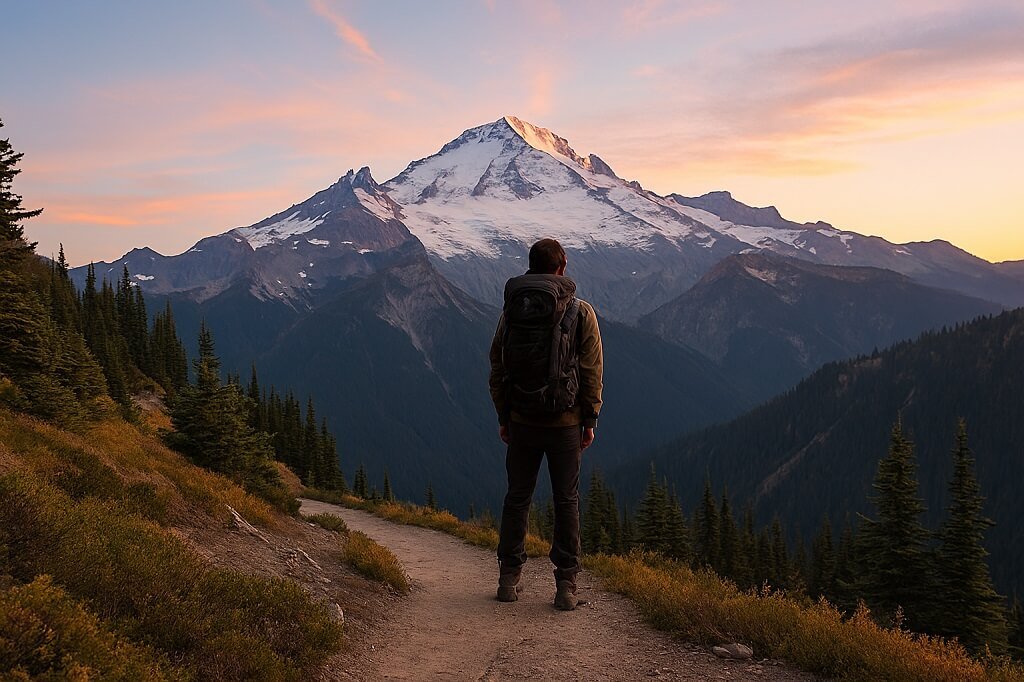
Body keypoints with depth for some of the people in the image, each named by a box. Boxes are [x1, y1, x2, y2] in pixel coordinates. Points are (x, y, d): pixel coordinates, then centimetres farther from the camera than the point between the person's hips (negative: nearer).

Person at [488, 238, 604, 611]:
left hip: (521, 421, 2)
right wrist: (590, 419, 3)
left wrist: (503, 416, 13)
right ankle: (566, 585, 8)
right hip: (565, 422, -2)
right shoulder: (580, 312, -4)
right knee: (566, 501, 6)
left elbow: (497, 367, 6)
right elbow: (592, 371, -4)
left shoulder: (510, 310, 3)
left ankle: (508, 579, 16)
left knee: (517, 497, 11)